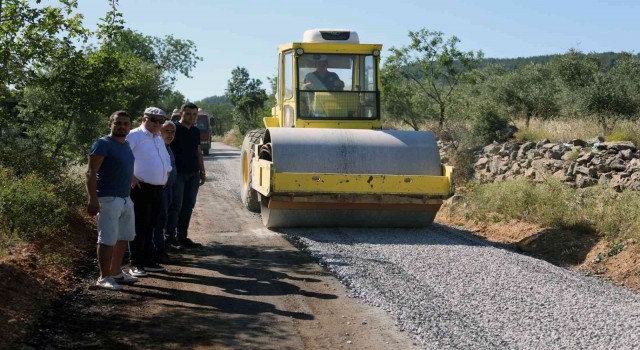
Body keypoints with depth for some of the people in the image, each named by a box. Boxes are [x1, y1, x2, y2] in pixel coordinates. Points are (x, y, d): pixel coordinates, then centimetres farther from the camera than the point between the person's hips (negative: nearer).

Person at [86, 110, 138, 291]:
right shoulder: (102, 144, -11)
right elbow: (91, 172, -16)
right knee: (108, 240, -6)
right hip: (109, 199, -9)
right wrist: (93, 199, -23)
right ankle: (104, 277, 0)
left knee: (123, 238, 15)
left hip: (126, 199, 9)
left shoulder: (126, 145, 14)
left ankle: (116, 272, 27)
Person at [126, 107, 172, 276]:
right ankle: (136, 264, 1)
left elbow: (166, 157, 34)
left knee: (150, 226, 15)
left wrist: (167, 173, 20)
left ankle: (148, 261, 23)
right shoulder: (135, 135, -8)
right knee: (139, 227, -5)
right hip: (141, 188, -8)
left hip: (158, 189, 8)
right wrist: (131, 176, -18)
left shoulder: (159, 139, 19)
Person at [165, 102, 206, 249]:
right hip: (178, 173, -6)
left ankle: (182, 236, 14)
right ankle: (170, 237, 0)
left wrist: (202, 172, 18)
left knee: (188, 206, 7)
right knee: (176, 205, -6)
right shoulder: (174, 129, -4)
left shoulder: (196, 131, 16)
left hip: (193, 174, 7)